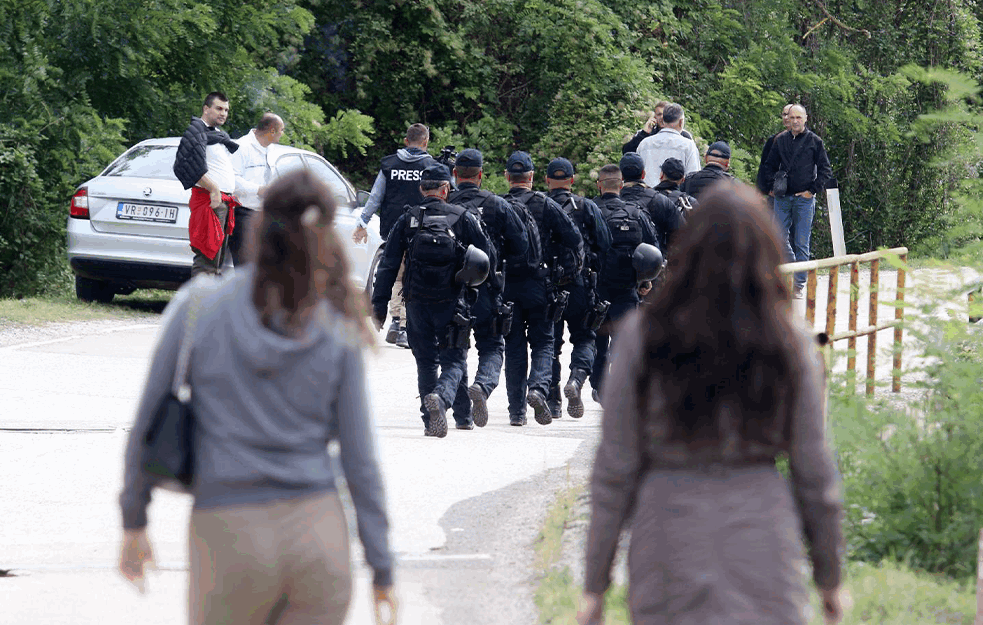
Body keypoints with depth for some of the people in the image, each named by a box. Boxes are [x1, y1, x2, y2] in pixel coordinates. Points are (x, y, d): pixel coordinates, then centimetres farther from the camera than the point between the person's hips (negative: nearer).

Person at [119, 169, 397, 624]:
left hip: (229, 538, -1)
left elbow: (149, 424, 0)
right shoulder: (338, 332, -1)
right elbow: (359, 457, 0)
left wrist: (133, 522, 12)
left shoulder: (198, 308, -4)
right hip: (317, 535, 1)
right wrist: (382, 569, 6)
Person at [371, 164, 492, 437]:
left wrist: (379, 303, 5)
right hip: (451, 302, -2)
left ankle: (430, 420, 14)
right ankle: (441, 397, -27)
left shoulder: (407, 220, 3)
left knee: (426, 362, 15)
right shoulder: (463, 218, 0)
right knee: (454, 361, 3)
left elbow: (388, 265, 2)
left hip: (417, 303, 2)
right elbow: (485, 259, 1)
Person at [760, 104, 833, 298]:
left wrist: (813, 190, -4)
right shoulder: (781, 140, 9)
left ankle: (798, 285, 3)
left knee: (801, 243, -2)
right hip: (782, 198, 3)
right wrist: (771, 187, 9)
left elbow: (825, 170, 3)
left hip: (804, 199, -3)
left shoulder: (814, 141, 1)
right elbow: (770, 166, 20)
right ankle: (793, 270, 17)